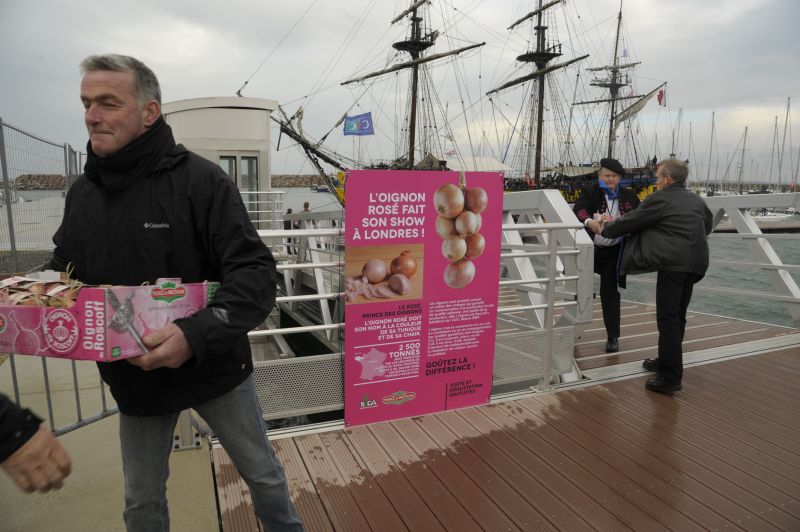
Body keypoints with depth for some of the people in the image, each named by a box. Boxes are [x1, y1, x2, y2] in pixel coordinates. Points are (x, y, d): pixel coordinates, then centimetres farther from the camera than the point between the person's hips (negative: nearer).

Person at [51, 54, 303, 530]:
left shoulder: (201, 180, -18)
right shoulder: (82, 192, 0)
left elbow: (256, 274, -24)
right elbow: (63, 276, 13)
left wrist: (198, 335, -38)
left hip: (214, 367, -4)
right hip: (132, 379, 5)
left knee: (263, 473, 18)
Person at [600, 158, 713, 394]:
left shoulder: (660, 199, -4)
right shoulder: (696, 200, 18)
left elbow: (631, 221, 1)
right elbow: (708, 223, 33)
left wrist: (605, 229, 15)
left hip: (673, 264, -8)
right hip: (696, 263, 8)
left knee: (668, 319, -6)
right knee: (677, 316, 18)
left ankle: (670, 377, -5)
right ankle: (667, 361, 31)